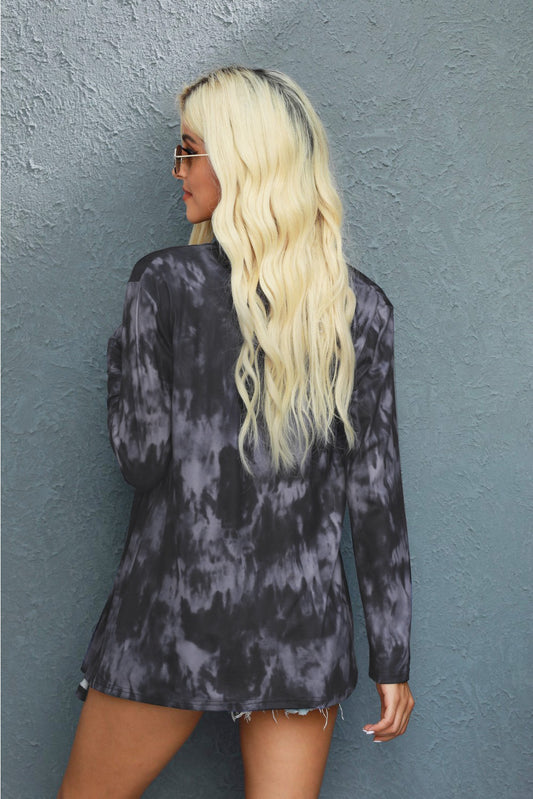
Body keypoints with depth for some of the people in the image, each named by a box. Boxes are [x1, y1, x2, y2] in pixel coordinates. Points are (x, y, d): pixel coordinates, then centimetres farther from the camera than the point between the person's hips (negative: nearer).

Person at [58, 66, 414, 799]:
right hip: (305, 621, 3)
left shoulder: (165, 283, -9)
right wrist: (392, 658, 6)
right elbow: (375, 491, 0)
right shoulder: (361, 307, -1)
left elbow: (142, 457, -11)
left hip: (177, 612, -2)